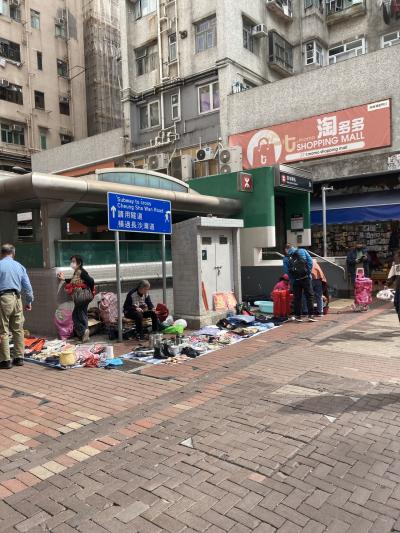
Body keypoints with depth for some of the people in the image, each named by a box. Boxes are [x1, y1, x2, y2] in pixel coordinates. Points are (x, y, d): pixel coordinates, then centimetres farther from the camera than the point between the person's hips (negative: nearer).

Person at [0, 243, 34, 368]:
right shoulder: (19, 266, 9)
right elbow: (27, 286, 10)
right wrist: (29, 301, 19)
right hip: (17, 298, 5)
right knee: (18, 329, 12)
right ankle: (19, 357, 18)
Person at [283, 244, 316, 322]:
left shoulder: (286, 258, 7)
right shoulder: (302, 251, 7)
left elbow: (286, 271, 0)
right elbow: (310, 262, -2)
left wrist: (292, 280, 8)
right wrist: (308, 273, 2)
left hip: (295, 281, 1)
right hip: (306, 278, -1)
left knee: (297, 298, 9)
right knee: (309, 297, 6)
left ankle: (298, 316, 11)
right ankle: (311, 316, 2)